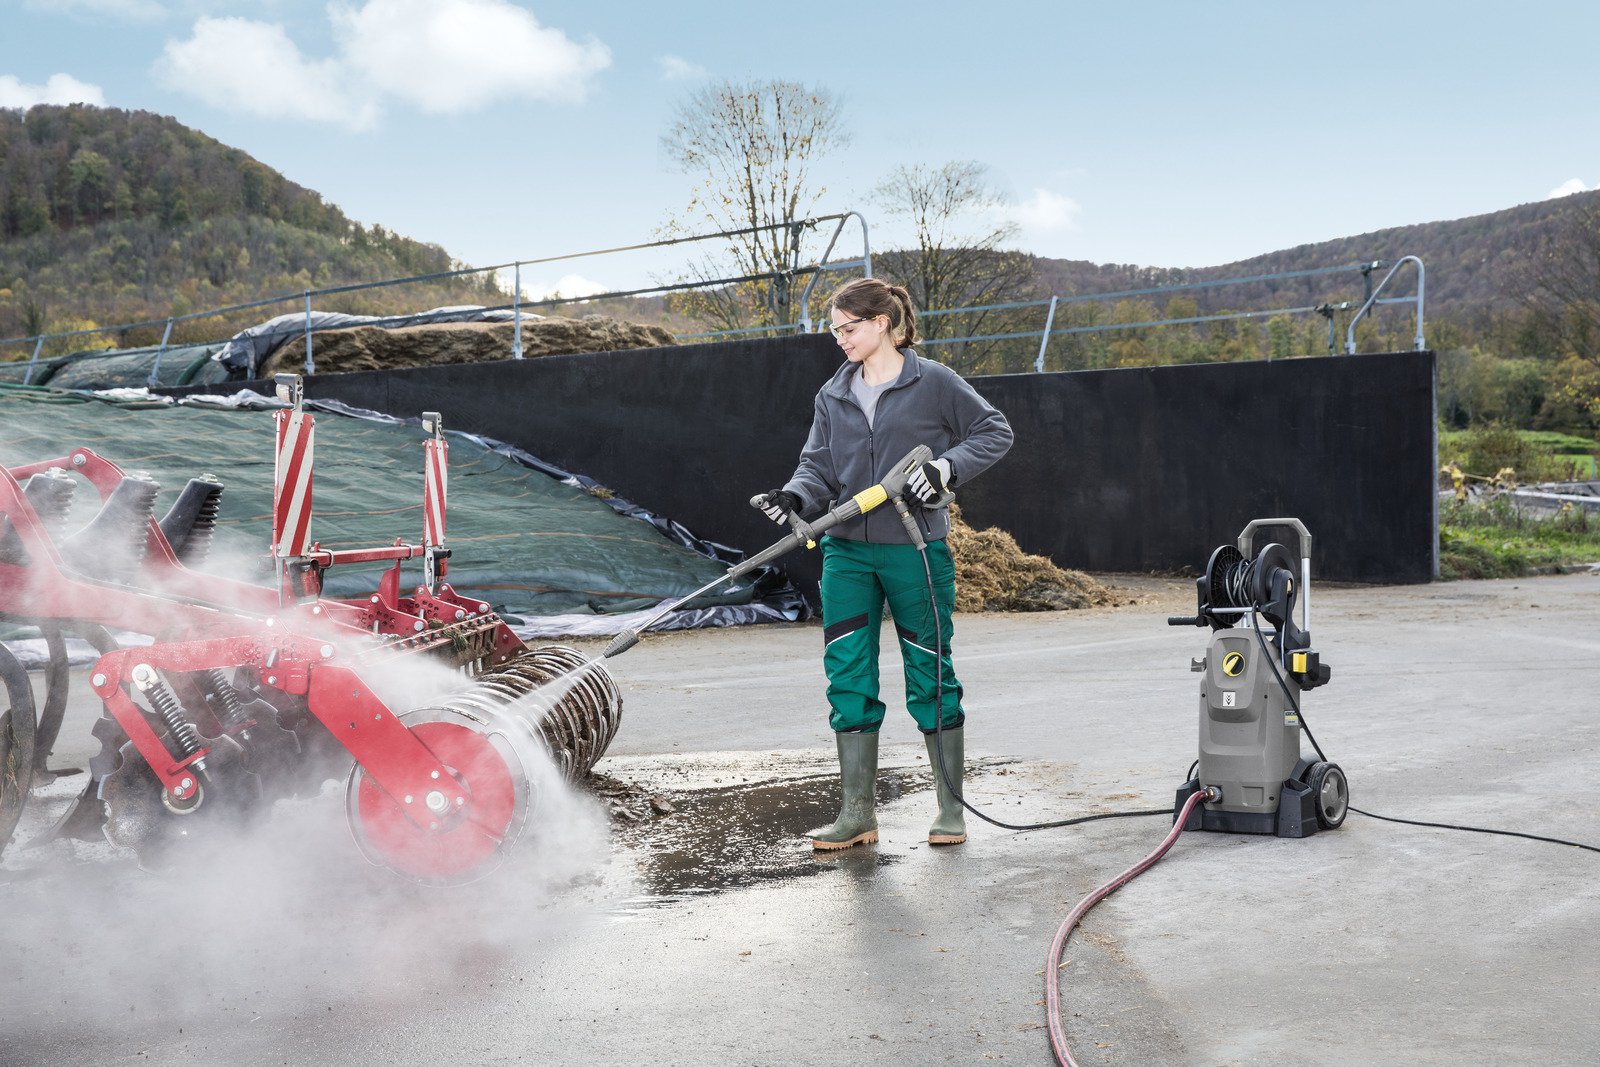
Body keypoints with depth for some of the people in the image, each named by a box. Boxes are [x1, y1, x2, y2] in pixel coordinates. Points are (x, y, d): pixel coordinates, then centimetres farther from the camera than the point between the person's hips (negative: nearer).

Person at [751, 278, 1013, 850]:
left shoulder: (932, 382, -3)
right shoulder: (833, 395, 11)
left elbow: (995, 431, 0)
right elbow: (819, 466, 10)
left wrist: (946, 466, -15)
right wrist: (794, 496, -11)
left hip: (916, 550, -4)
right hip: (847, 551, 4)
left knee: (929, 674, 3)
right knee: (848, 677, 0)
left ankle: (951, 810, 16)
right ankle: (857, 814, 7)